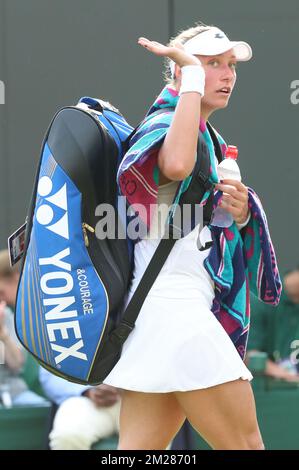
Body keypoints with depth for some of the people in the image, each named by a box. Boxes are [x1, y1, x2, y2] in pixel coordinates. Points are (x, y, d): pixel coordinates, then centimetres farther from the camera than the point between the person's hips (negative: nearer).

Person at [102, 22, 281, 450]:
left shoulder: (206, 137, 21)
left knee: (140, 449, 3)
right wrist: (192, 76, -26)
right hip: (176, 314, -10)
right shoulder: (167, 124, -9)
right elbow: (176, 165, -36)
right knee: (245, 445, -5)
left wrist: (241, 212, 3)